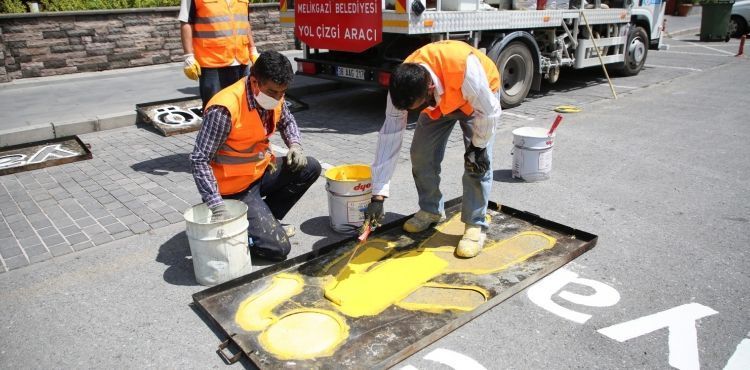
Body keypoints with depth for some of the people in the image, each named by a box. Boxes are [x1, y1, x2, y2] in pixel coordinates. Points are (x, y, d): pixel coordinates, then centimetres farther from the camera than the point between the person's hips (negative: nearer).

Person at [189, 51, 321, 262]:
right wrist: (217, 207, -30)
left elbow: (286, 121, 17)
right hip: (235, 187, -8)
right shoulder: (225, 109, -28)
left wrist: (295, 145, -5)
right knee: (278, 248, -15)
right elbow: (199, 160, -26)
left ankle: (266, 220, 8)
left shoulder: (273, 96, -5)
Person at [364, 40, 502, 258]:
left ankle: (475, 225, -2)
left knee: (478, 162, -15)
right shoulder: (402, 86, -31)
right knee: (421, 154, -4)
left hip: (478, 97, -3)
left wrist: (478, 146, -18)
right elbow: (389, 138, -29)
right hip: (439, 101, 4)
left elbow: (488, 111, -29)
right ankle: (431, 210, 17)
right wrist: (378, 195, -30)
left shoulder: (464, 67, -46)